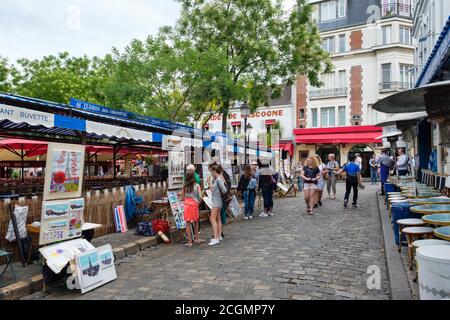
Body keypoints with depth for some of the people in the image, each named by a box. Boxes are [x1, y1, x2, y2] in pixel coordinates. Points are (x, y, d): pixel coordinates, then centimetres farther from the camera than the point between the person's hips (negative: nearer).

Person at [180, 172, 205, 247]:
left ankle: (189, 242, 4)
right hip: (194, 204, -1)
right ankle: (196, 239, 27)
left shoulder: (184, 186, 7)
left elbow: (182, 198, 8)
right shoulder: (197, 185, 0)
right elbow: (200, 197, -9)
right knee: (196, 222, 17)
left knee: (188, 223, 3)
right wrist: (199, 203, 8)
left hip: (186, 204, 1)